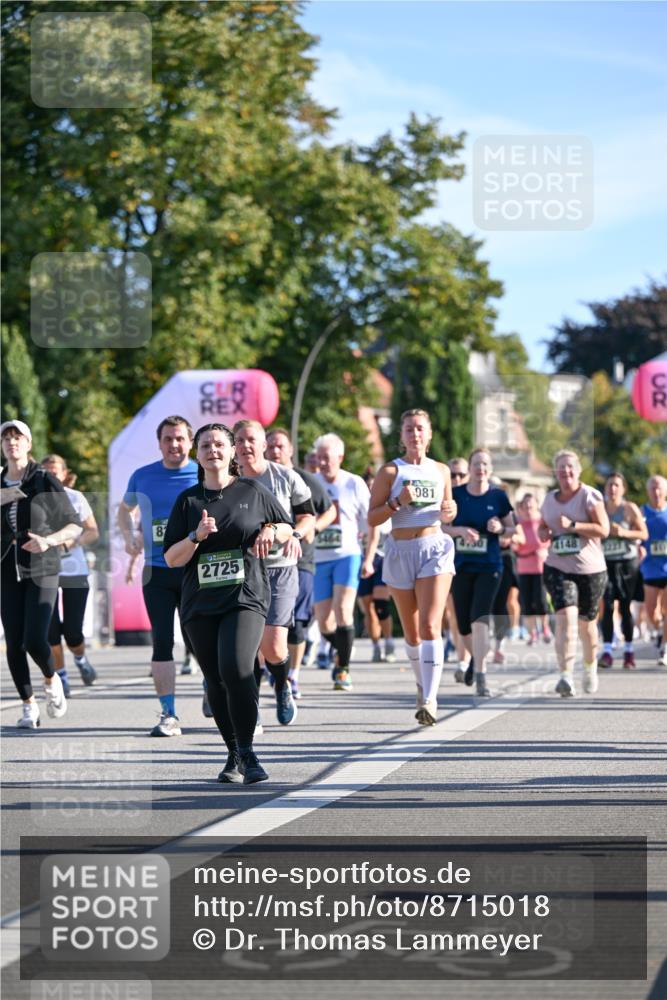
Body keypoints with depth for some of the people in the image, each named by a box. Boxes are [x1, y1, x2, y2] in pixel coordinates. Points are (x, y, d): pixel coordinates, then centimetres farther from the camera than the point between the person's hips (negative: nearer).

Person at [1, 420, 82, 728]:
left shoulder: (46, 482, -4)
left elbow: (75, 527, -3)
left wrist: (48, 541, -20)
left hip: (41, 571, -3)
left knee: (35, 641, -15)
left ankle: (51, 681, 17)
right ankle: (28, 705, 14)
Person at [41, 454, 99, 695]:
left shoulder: (75, 498, 0)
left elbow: (93, 532, 2)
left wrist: (73, 541, -16)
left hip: (74, 570, -1)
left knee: (72, 632, -2)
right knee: (51, 630, -7)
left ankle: (81, 659, 31)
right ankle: (61, 676, 11)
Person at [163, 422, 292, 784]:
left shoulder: (253, 491, 7)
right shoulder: (187, 500, 9)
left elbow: (287, 529, 19)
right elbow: (171, 559, 5)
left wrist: (271, 532, -3)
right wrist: (196, 536, -13)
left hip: (246, 596, -3)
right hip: (199, 604, 3)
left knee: (236, 669, -22)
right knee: (216, 682, 5)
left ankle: (247, 752, -13)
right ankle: (234, 755, 19)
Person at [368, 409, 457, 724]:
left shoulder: (441, 471, 10)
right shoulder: (390, 471, 1)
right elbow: (372, 518, -2)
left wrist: (449, 512, 0)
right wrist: (399, 502, -17)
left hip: (435, 548, 0)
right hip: (400, 551, 0)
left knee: (430, 627, -16)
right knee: (411, 632, 10)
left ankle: (429, 700, -21)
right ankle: (423, 684, 34)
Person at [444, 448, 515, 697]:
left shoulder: (498, 496, 2)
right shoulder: (455, 494, 1)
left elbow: (511, 530, 10)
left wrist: (500, 529, -12)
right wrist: (460, 530, -15)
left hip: (489, 567, -2)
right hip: (461, 565, 2)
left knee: (480, 618, -17)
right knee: (463, 624, 9)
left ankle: (480, 677, -16)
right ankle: (475, 657, 41)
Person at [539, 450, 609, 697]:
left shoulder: (589, 496, -5)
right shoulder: (550, 499, 10)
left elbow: (603, 529, -13)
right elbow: (542, 526, 26)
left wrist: (573, 525, -22)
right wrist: (543, 533, 2)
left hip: (590, 569, -2)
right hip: (558, 568, 2)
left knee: (587, 623, 12)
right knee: (566, 616, -18)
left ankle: (590, 667, 39)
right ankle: (566, 676, -27)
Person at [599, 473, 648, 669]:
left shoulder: (630, 509, -2)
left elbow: (644, 534, -2)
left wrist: (624, 532, -16)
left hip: (627, 561, -2)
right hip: (606, 562, 2)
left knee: (626, 607, 3)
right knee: (607, 605, -10)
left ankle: (629, 651, 15)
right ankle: (607, 651, -14)